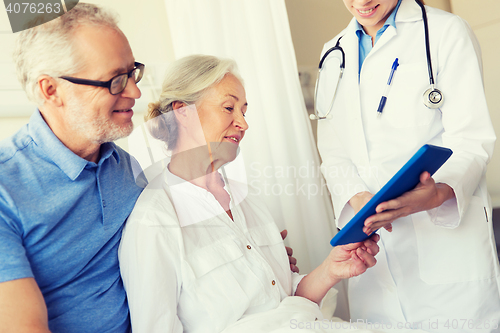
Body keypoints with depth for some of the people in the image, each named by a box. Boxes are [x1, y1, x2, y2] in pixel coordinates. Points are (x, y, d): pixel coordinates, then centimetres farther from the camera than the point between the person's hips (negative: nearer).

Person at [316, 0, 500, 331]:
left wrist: (439, 193, -28)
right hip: (370, 232, 4)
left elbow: (472, 139, -7)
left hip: (447, 231, -3)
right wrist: (357, 197, -11)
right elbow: (333, 149, 9)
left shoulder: (446, 31, 0)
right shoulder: (334, 54, 13)